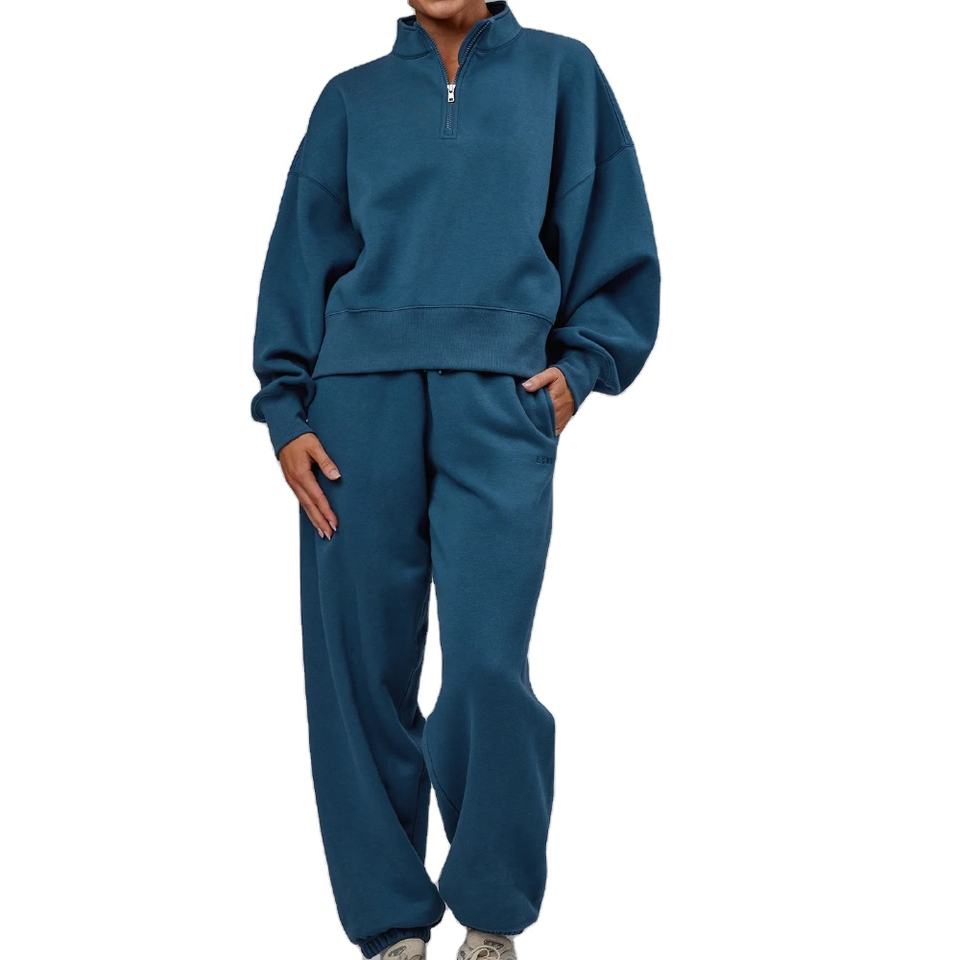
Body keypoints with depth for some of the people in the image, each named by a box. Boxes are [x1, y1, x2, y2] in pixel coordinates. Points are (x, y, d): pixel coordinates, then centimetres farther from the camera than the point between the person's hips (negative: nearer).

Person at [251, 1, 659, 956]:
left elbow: (612, 237, 13)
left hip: (502, 402, -2)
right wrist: (285, 409, 3)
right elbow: (302, 254, 13)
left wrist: (582, 364, 0)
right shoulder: (351, 98, 17)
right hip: (360, 401, 2)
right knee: (360, 672, -1)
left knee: (486, 668, -11)